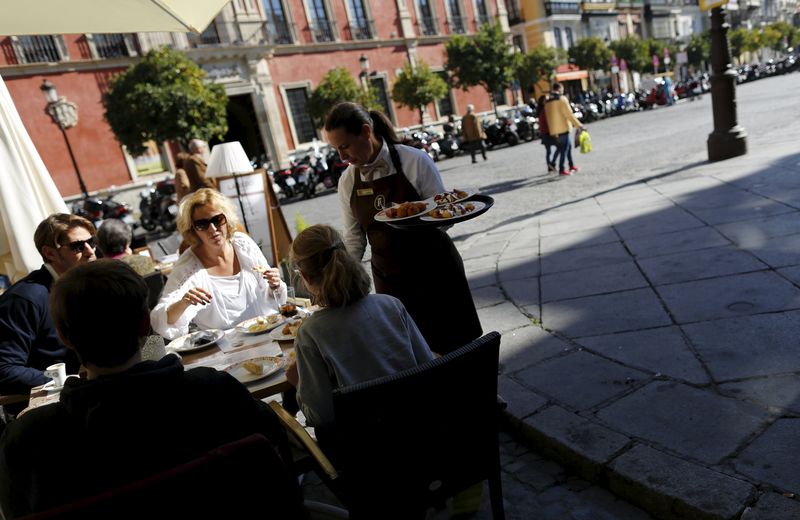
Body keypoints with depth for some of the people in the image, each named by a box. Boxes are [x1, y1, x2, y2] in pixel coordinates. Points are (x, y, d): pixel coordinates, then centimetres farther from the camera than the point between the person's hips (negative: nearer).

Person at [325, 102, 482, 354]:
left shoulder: (414, 161, -13)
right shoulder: (347, 181, 0)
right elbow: (353, 238, 6)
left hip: (432, 267, -3)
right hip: (388, 277, 3)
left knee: (455, 343, 7)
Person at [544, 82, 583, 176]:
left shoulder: (547, 102, 10)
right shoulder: (562, 99, -10)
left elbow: (548, 117, 11)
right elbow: (569, 114, -13)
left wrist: (553, 130, 14)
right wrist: (578, 125, -6)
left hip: (553, 130, 7)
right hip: (563, 128, -7)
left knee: (567, 146, 19)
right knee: (564, 149, -2)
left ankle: (571, 166, 25)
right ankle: (561, 169, -3)